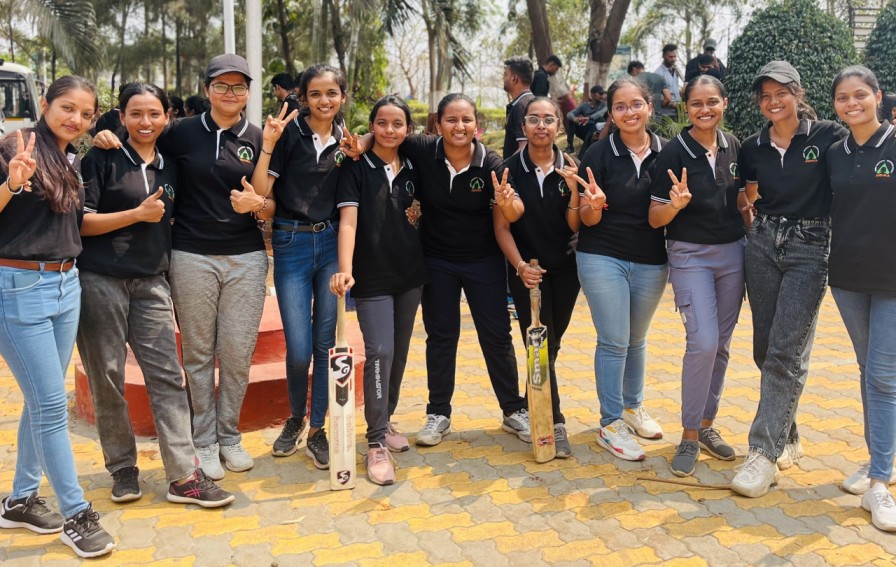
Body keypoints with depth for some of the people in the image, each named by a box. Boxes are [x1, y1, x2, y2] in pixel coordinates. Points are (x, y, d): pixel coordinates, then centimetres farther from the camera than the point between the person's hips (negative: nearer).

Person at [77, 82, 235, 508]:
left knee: (168, 377, -2)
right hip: (101, 281, -4)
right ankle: (122, 469, 19)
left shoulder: (169, 168, 13)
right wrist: (138, 214, -14)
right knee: (107, 379, 3)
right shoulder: (102, 160, -2)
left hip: (151, 284, 4)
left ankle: (184, 477, 0)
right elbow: (81, 222, -8)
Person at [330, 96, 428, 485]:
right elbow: (348, 220, -17)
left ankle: (385, 421, 30)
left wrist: (420, 214, -2)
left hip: (410, 274, 5)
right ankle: (376, 444, -6)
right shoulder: (357, 168, -6)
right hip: (372, 276, -5)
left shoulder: (412, 169, 8)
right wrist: (345, 269, -30)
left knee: (399, 353, 12)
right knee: (380, 353, -13)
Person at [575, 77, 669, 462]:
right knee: (614, 340, -3)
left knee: (636, 339, 17)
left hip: (651, 263, 3)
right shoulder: (598, 154, -7)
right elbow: (588, 220, -6)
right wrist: (594, 204, -26)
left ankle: (633, 407, 37)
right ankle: (610, 424, 10)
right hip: (602, 258, -3)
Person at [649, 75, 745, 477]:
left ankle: (706, 424, 25)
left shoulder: (735, 147, 4)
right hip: (690, 255, -5)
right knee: (703, 342, -15)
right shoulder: (674, 153, -10)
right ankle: (689, 435, 0)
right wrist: (677, 203, -29)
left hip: (732, 252, 5)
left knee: (721, 345, 10)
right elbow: (655, 219, -10)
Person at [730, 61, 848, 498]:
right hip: (763, 246, 5)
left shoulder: (829, 137, -5)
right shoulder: (752, 148, 7)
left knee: (787, 352, -10)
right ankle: (787, 438, 24)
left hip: (809, 249, -4)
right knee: (766, 348, 7)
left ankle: (764, 453, -7)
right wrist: (756, 226, 8)